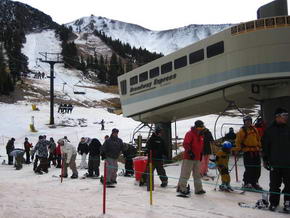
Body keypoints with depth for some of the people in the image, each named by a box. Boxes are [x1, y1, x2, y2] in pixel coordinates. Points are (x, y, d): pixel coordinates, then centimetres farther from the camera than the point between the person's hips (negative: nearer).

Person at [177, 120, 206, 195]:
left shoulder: (201, 136, 14)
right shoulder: (189, 134, -11)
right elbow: (185, 144, -20)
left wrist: (201, 154, 24)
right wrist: (190, 152, -26)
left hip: (197, 158, 8)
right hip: (188, 158, -8)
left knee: (197, 175, 12)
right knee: (185, 174, -4)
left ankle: (198, 189, 20)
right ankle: (182, 188, 4)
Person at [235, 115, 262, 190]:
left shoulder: (254, 129, 13)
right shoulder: (242, 131, -5)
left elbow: (258, 139, 22)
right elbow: (238, 141, -5)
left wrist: (259, 147, 17)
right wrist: (238, 149, -9)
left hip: (256, 151, 6)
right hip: (247, 152, -6)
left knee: (257, 169, 9)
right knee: (249, 169, -5)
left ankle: (255, 183, 22)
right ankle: (246, 183, 8)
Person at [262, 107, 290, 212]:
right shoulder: (269, 130, -2)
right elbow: (265, 146, 0)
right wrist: (265, 160, 0)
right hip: (275, 163, -2)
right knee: (274, 185, 8)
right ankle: (273, 203, 20)